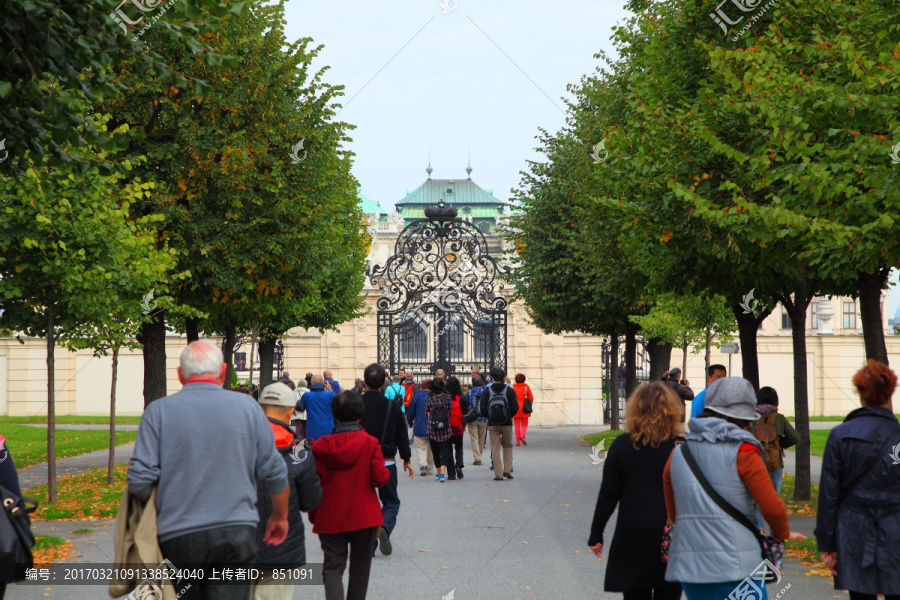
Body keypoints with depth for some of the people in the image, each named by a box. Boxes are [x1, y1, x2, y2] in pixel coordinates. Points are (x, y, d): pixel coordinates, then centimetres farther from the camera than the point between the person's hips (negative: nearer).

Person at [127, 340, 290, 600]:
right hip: (238, 534, 0)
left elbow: (140, 479, -8)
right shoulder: (247, 407, 4)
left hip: (178, 536, 0)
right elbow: (275, 473, 7)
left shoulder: (159, 411, -1)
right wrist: (280, 517, 23)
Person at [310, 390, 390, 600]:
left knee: (332, 567, 3)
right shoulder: (369, 443, -9)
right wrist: (387, 472, 11)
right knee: (360, 568, 12)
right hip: (365, 518, -1)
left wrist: (313, 516, 11)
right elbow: (381, 478, -13)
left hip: (330, 518, 1)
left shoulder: (322, 446, -4)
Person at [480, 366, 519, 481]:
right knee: (508, 446, 17)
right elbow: (515, 408, -5)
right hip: (507, 424, 0)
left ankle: (498, 473, -1)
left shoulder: (487, 390, -2)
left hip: (492, 424, 0)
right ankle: (507, 469, 8)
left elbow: (483, 409, -4)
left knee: (495, 448, 4)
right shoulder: (509, 390, -3)